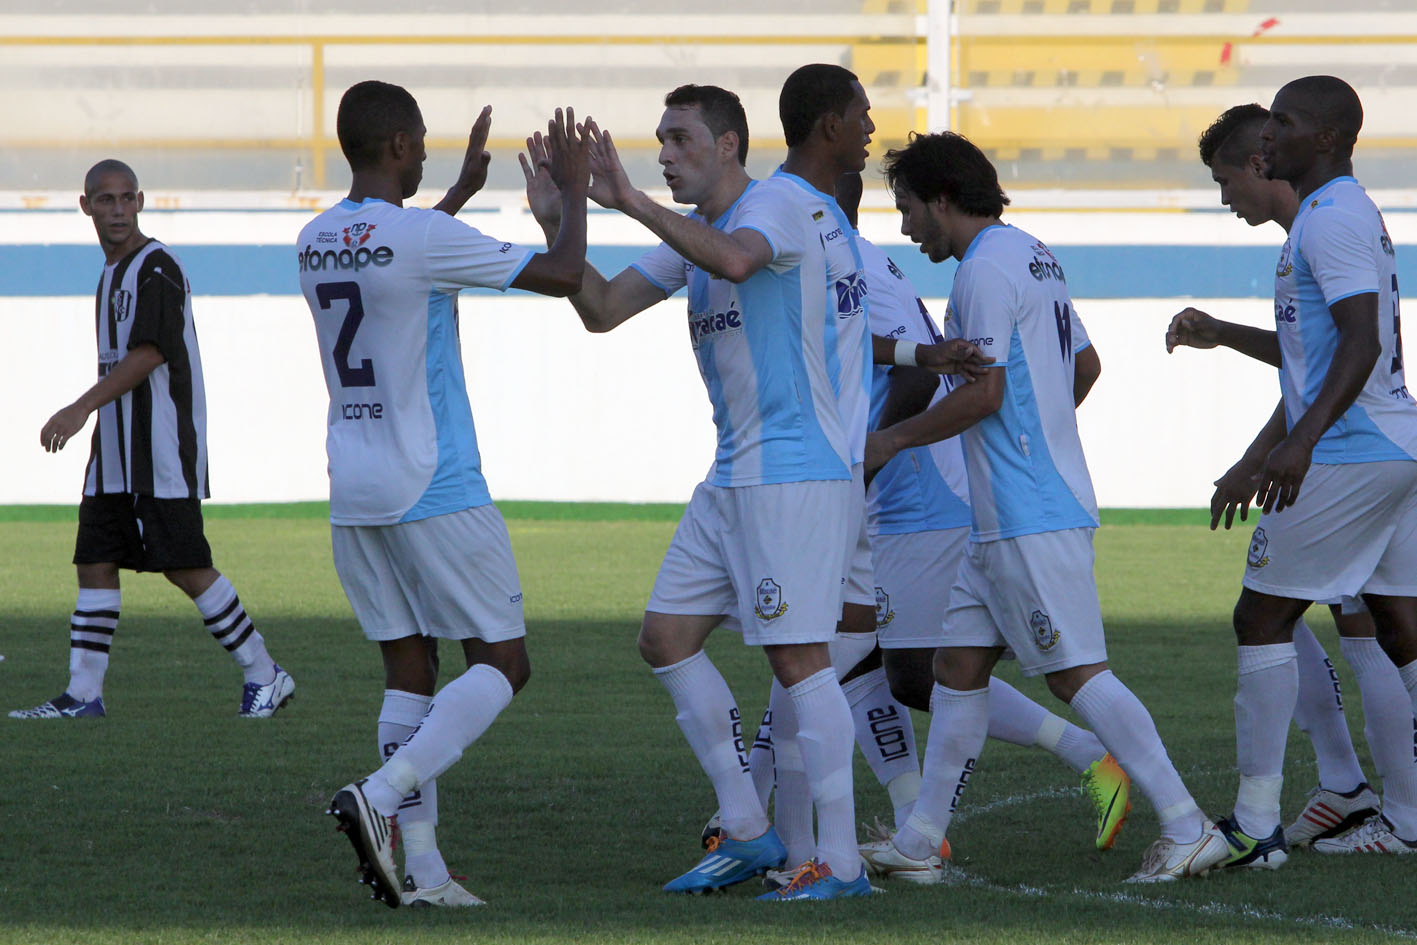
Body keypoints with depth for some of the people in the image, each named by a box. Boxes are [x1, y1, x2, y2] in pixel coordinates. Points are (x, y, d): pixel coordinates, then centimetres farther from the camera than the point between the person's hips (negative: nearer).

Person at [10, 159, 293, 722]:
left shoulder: (157, 268, -12)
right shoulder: (111, 274, 17)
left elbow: (150, 353, -22)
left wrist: (82, 408, -27)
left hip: (163, 453, -9)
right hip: (115, 453, 9)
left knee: (184, 566, -8)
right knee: (94, 563, 3)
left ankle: (264, 676, 2)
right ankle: (83, 693, 5)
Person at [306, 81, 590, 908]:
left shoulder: (318, 241, 8)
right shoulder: (425, 238, -15)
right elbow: (562, 276, -9)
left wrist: (465, 188, 39)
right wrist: (575, 191, 7)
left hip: (354, 496, 7)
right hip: (436, 492, -7)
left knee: (409, 668, 9)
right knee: (503, 662, 1)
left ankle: (421, 867, 0)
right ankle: (381, 797, -17)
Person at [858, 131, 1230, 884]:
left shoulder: (986, 269, -13)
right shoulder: (1035, 258, 18)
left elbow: (984, 393, -18)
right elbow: (1079, 370, 24)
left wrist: (892, 440, -7)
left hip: (1028, 517, -10)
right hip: (1003, 519, 10)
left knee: (1075, 672, -10)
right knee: (958, 663, 11)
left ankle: (1188, 832, -11)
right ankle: (918, 842, 13)